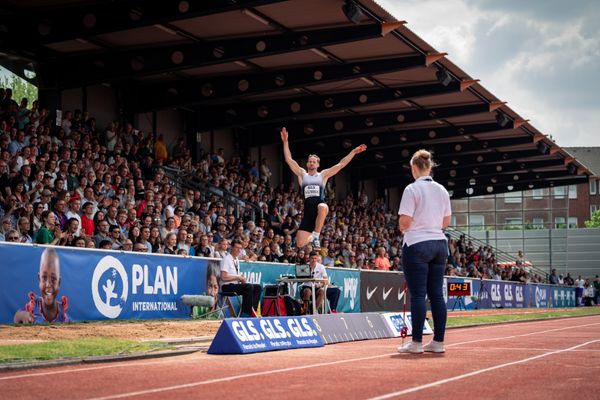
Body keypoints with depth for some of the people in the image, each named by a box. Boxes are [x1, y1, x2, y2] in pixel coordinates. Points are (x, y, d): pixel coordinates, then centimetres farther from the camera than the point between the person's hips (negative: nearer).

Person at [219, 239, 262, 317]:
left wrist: (242, 278, 2)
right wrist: (238, 277, -15)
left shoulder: (236, 260, 16)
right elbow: (223, 277, -20)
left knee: (258, 287, -4)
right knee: (249, 287, -29)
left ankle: (251, 311, -11)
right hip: (227, 287, -9)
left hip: (235, 284, 9)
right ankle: (245, 313, -24)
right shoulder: (226, 259, -11)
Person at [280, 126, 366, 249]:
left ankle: (316, 236, -24)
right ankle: (311, 237, 28)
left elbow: (341, 164, 12)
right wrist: (285, 142, 3)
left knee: (322, 207, -43)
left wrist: (353, 152, 7)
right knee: (300, 243, -10)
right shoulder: (302, 174, 17)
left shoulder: (323, 175, 15)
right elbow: (289, 160, 10)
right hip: (308, 211, 1)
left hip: (320, 207, -1)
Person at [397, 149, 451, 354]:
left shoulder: (412, 189, -10)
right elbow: (446, 222, 15)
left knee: (418, 294, -4)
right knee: (436, 294, 7)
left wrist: (403, 230, 7)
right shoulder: (442, 190, 9)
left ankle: (416, 342, -3)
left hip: (417, 245, -6)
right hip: (440, 243, 6)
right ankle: (438, 341, 9)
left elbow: (404, 221, -13)